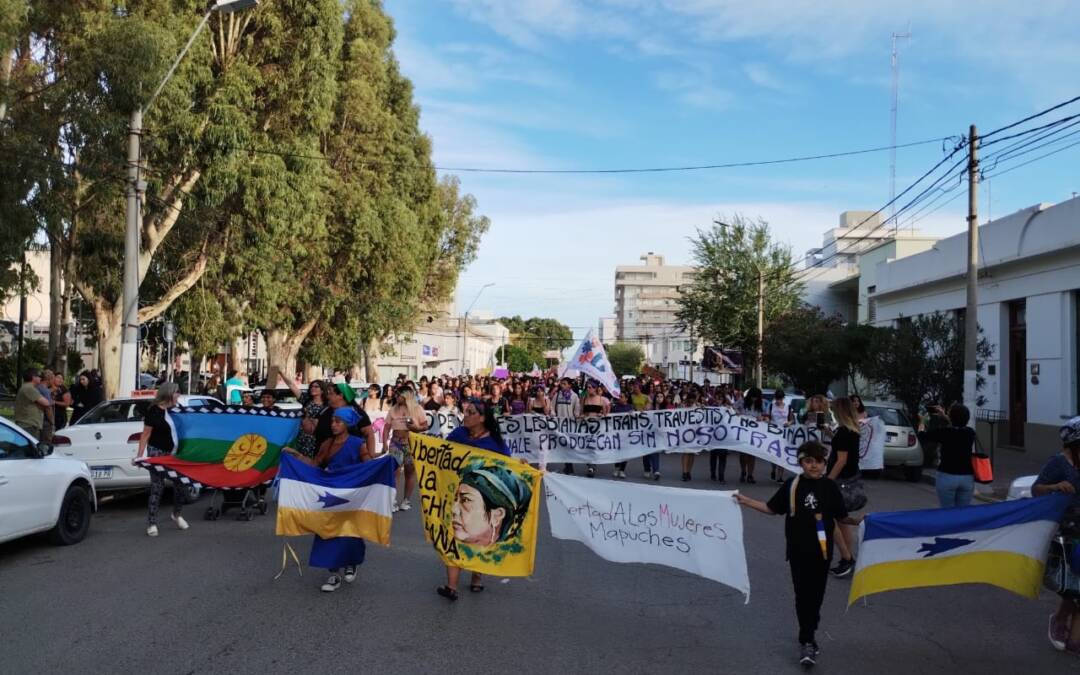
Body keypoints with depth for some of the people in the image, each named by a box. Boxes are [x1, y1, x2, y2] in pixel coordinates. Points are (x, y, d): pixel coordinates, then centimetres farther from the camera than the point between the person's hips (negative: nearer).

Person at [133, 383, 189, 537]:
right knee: (157, 488, -3)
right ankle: (152, 524, 6)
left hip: (172, 453, 7)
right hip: (157, 454, -7)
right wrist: (140, 455, -16)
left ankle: (176, 515, 31)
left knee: (180, 485, 8)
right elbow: (145, 434, -12)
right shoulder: (154, 411, -13)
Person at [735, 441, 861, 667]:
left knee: (815, 595, 9)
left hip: (821, 550, 1)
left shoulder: (830, 487, -3)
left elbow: (841, 516, 5)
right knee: (803, 594, 2)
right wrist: (746, 501, -1)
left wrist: (859, 521, -9)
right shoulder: (792, 485, -3)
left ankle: (806, 640, 25)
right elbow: (772, 508, 5)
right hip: (798, 550, 0)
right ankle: (808, 640, 11)